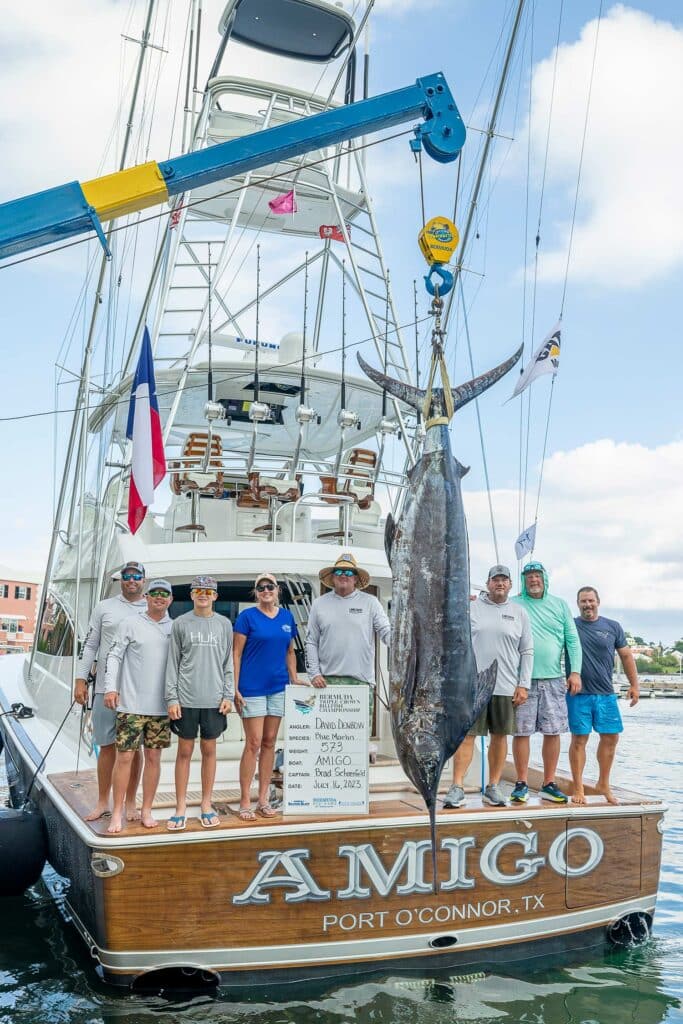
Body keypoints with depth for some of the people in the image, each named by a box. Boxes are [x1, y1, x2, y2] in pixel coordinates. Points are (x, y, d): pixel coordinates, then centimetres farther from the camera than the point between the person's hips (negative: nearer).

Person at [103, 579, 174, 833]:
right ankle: (117, 813, 9)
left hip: (161, 707, 3)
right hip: (131, 704, -3)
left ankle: (146, 810, 18)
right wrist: (111, 687, -10)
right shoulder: (131, 623, 1)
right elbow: (114, 655, -1)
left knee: (154, 757, 7)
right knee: (125, 757, -1)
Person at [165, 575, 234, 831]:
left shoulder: (224, 624, 7)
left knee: (209, 750, 8)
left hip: (214, 699, 1)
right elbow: (173, 663, 2)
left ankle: (206, 805, 19)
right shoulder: (181, 623, 3)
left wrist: (228, 695, 0)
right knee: (185, 751, 4)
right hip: (186, 698, -1)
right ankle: (181, 808, 11)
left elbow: (228, 663, 8)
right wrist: (172, 698, -4)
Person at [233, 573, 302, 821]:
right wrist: (235, 689, -11)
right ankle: (245, 801, 5)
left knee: (270, 742, 9)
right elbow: (236, 654, -6)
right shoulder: (247, 616, -5)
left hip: (278, 687, 5)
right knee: (253, 743, -4)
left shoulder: (287, 617, 9)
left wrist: (295, 681, 10)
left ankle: (263, 798, 17)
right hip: (252, 688, -5)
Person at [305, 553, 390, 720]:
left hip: (361, 680, -1)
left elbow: (386, 632, 2)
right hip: (327, 680, 1)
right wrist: (314, 673, 1)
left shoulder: (370, 603, 7)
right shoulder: (319, 604, 11)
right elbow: (311, 642, 10)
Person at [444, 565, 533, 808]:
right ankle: (457, 787, -2)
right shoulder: (471, 608, 5)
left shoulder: (519, 613, 9)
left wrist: (523, 685, 2)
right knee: (466, 734, -5)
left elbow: (527, 652, 10)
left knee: (500, 736, 8)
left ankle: (493, 787, 19)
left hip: (506, 687, 2)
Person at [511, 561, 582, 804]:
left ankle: (549, 784, 16)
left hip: (554, 679, 2)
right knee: (521, 731, -1)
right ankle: (522, 783, 11)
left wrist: (575, 671, -1)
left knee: (553, 732, 5)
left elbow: (572, 640, 9)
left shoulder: (560, 605, 11)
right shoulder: (513, 604, 4)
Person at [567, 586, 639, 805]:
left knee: (610, 738, 6)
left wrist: (634, 684, 8)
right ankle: (578, 789, 10)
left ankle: (603, 784, 25)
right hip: (578, 694, -3)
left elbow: (626, 656, 12)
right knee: (579, 739, 0)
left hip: (606, 694, 3)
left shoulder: (613, 627, 8)